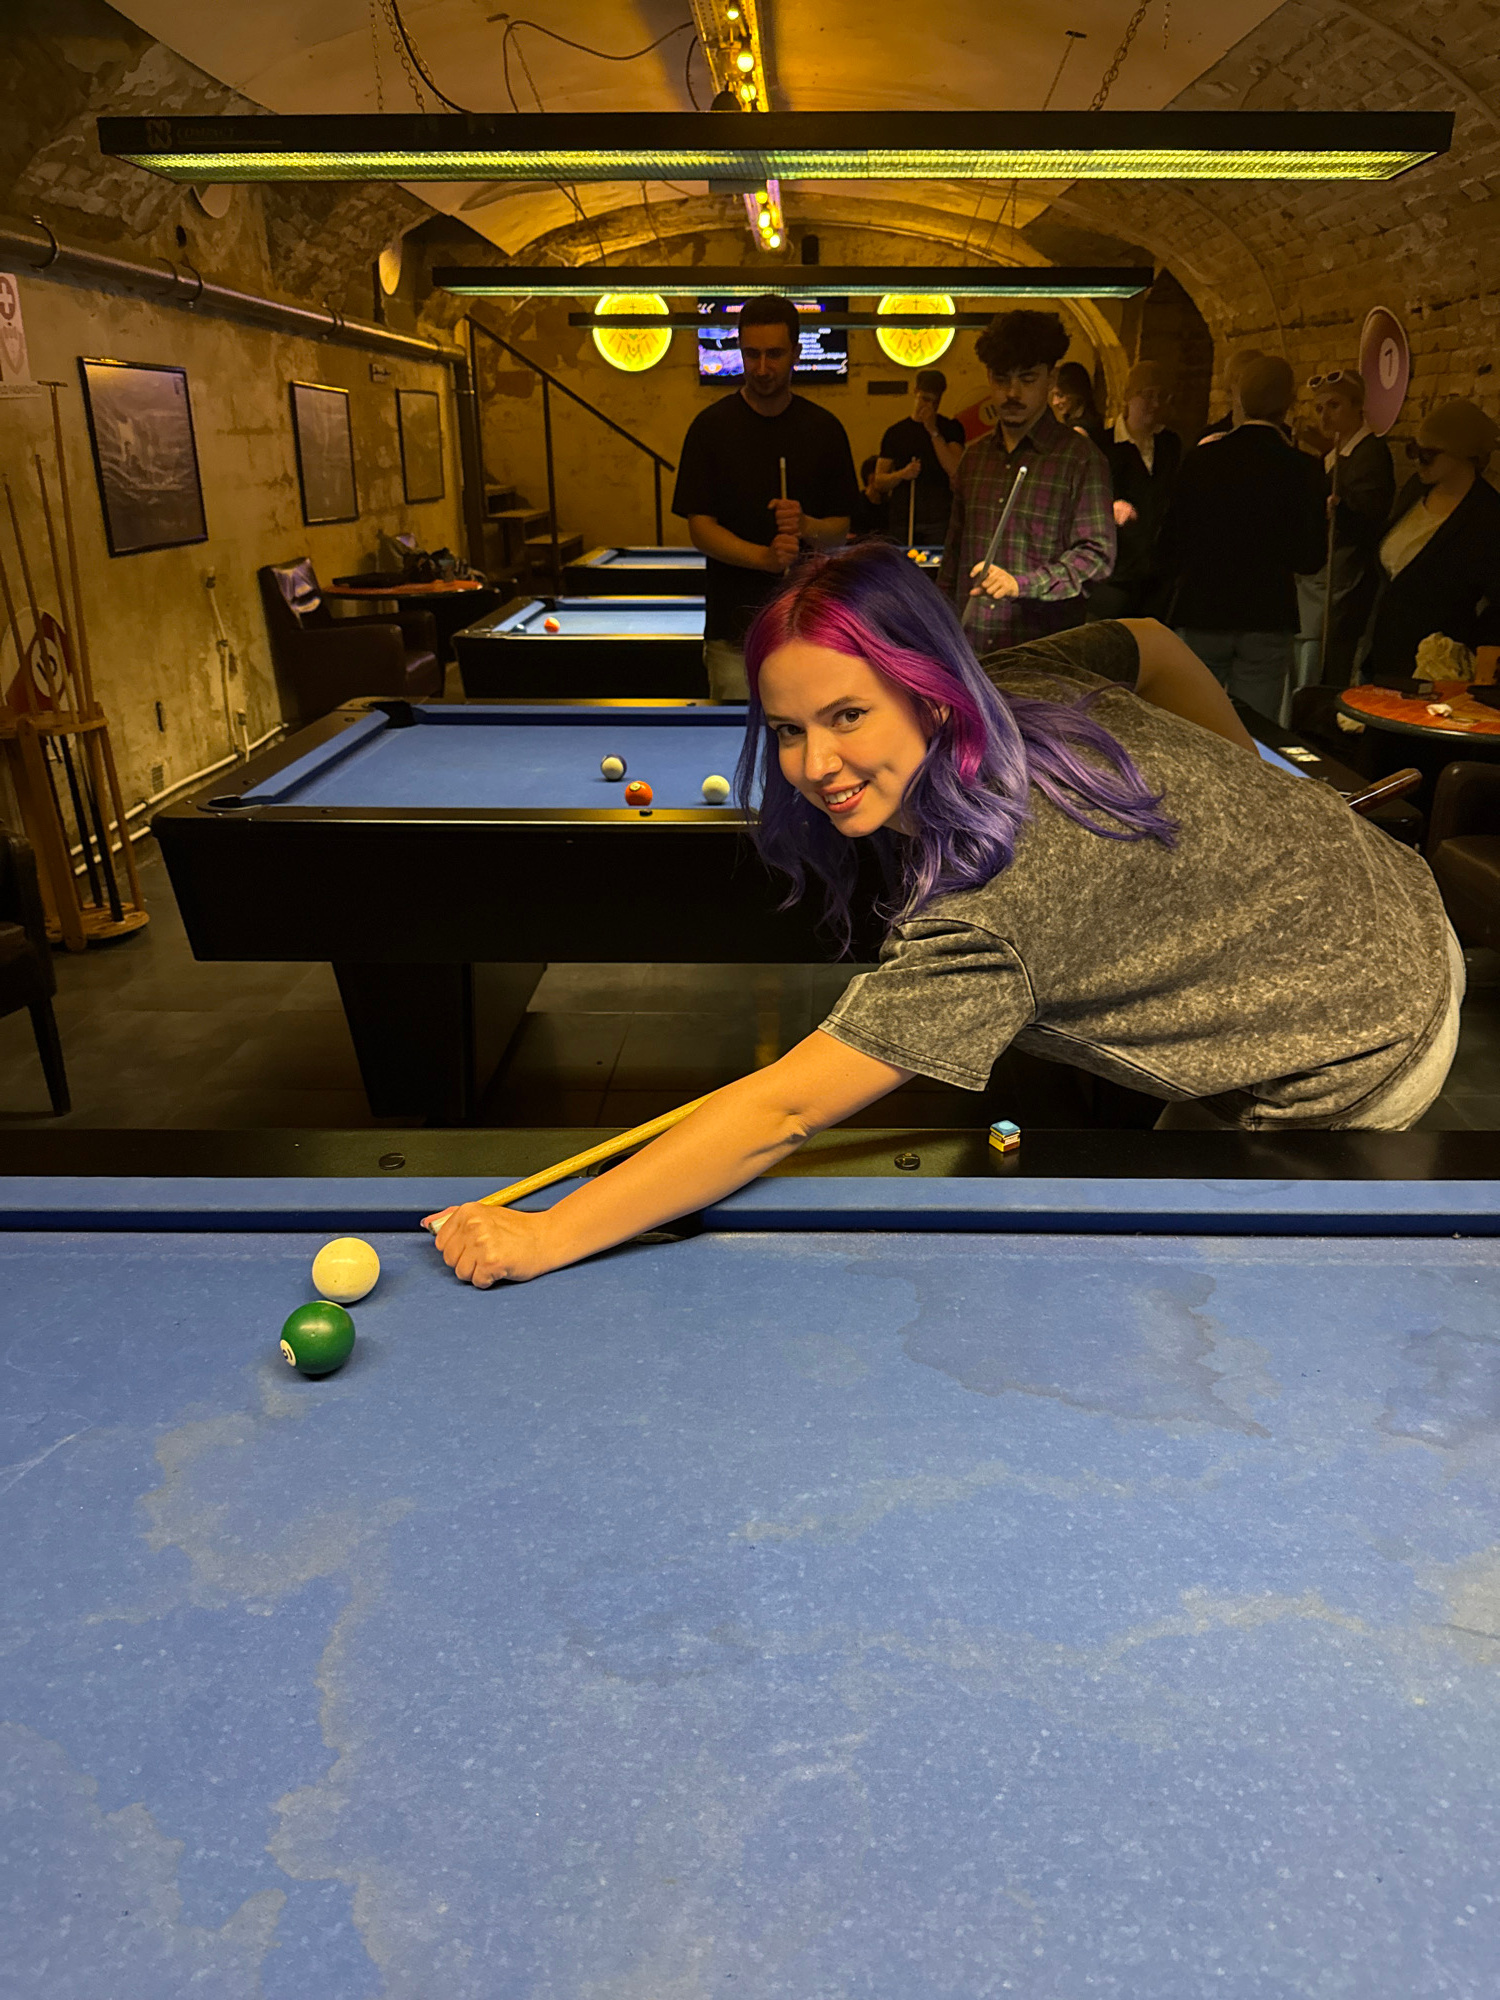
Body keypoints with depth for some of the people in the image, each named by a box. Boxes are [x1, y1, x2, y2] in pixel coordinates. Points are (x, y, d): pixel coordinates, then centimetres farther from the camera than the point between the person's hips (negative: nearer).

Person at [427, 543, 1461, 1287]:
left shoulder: (982, 916, -39)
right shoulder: (1024, 681, -13)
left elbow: (783, 1114, -40)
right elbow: (1154, 642, 8)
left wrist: (547, 1237, -35)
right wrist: (1240, 807, 21)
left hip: (1354, 1067, -8)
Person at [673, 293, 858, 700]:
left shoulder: (825, 429, 7)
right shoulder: (711, 426, 1)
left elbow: (841, 528, 9)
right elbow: (700, 529, -4)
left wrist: (806, 526, -14)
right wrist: (764, 556, -20)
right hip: (734, 625, -2)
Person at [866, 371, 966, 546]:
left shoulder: (950, 428, 11)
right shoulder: (895, 432, 15)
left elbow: (955, 471, -6)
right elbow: (879, 482, 10)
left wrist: (933, 431, -8)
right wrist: (902, 474, -10)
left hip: (938, 521, -1)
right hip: (900, 521, 2)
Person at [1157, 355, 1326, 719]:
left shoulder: (1200, 457, -1)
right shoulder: (1299, 468, -6)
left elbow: (1169, 543, 3)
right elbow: (1309, 558, -5)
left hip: (1200, 612, 2)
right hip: (1267, 620, -1)